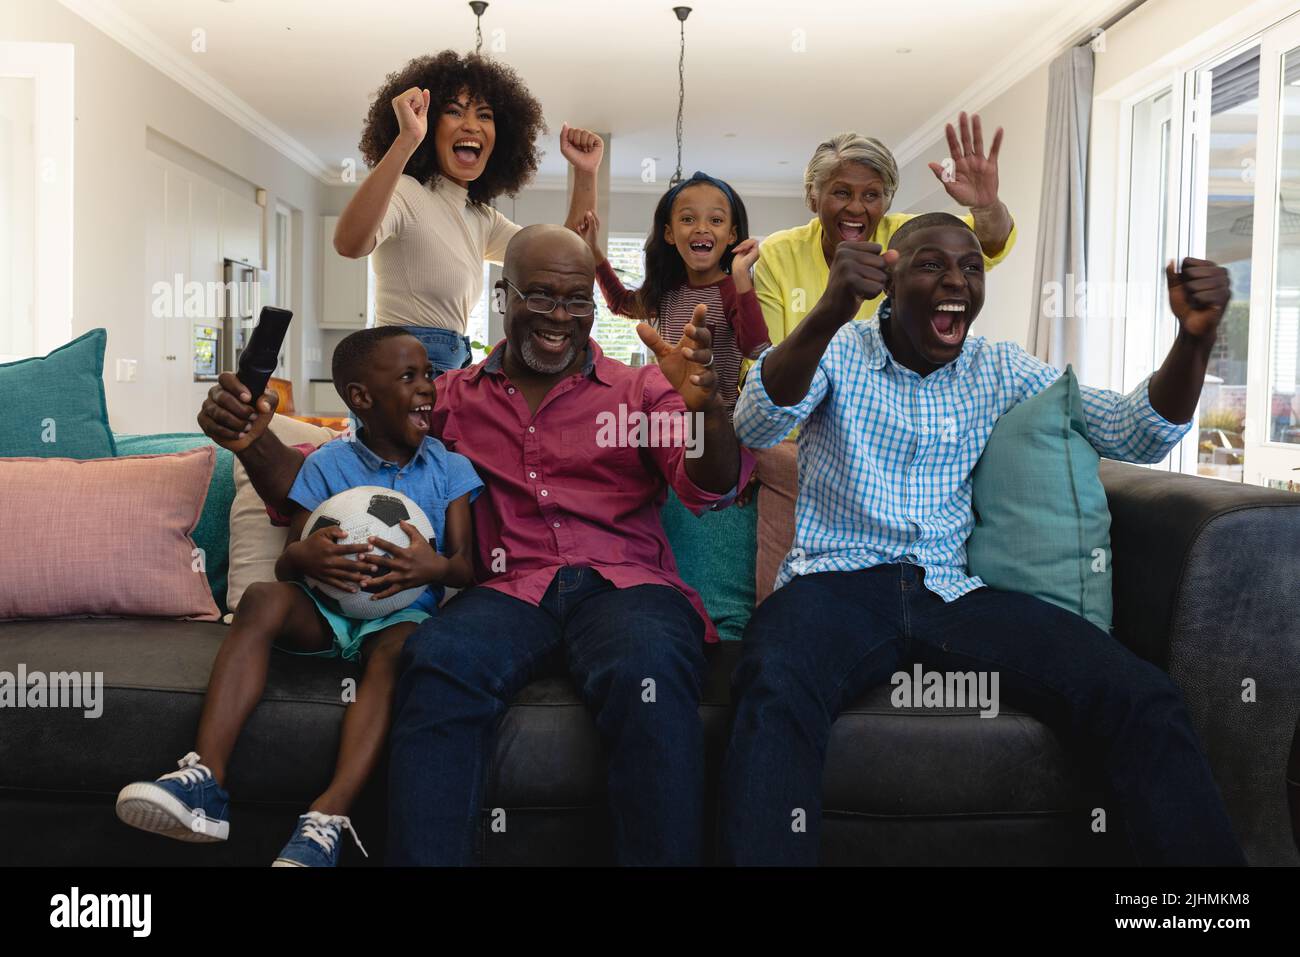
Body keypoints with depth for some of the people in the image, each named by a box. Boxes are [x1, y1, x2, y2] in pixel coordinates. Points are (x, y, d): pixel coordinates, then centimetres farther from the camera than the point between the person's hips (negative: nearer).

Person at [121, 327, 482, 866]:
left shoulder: (448, 466, 4)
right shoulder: (326, 465, 4)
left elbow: (466, 565, -1)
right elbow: (285, 564, 3)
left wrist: (434, 568, -26)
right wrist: (304, 557, -23)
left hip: (400, 612, -1)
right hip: (324, 607, 2)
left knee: (401, 643, -36)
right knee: (263, 599, -29)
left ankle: (326, 821, -44)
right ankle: (205, 782, -35)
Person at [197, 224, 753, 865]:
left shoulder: (640, 389, 16)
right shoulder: (450, 398, 18)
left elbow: (711, 488, 0)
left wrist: (704, 403, -21)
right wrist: (253, 439, -4)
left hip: (623, 583, 0)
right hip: (507, 590, 1)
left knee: (650, 668, -35)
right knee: (437, 662, -32)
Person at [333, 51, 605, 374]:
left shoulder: (481, 219, 14)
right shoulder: (405, 194, -10)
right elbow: (349, 244, -32)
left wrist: (585, 175, 3)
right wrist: (406, 141, -39)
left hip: (455, 368, 8)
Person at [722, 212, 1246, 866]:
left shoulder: (1003, 371, 17)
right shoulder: (836, 351, 7)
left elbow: (1135, 435, 10)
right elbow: (756, 426, -14)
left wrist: (1195, 337, -10)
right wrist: (828, 313, -33)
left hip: (956, 592, 3)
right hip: (837, 584, -3)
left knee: (1141, 697, -20)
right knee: (773, 694, -39)